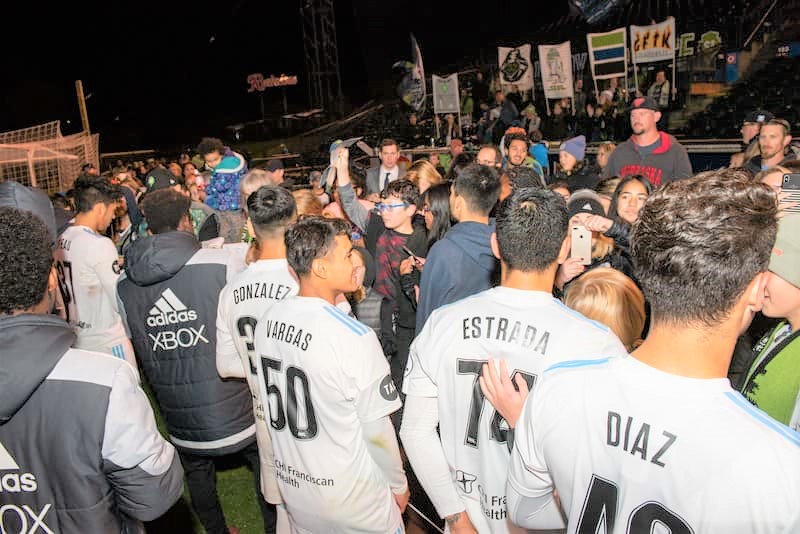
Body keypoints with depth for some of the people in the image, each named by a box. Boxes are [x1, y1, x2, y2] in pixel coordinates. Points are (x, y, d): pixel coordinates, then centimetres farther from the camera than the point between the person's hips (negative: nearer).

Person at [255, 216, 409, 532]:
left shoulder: (267, 322, -8)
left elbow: (273, 403, 5)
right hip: (352, 499, -6)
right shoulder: (354, 337, -28)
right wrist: (399, 485, -3)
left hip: (292, 486, 6)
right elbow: (377, 432, -19)